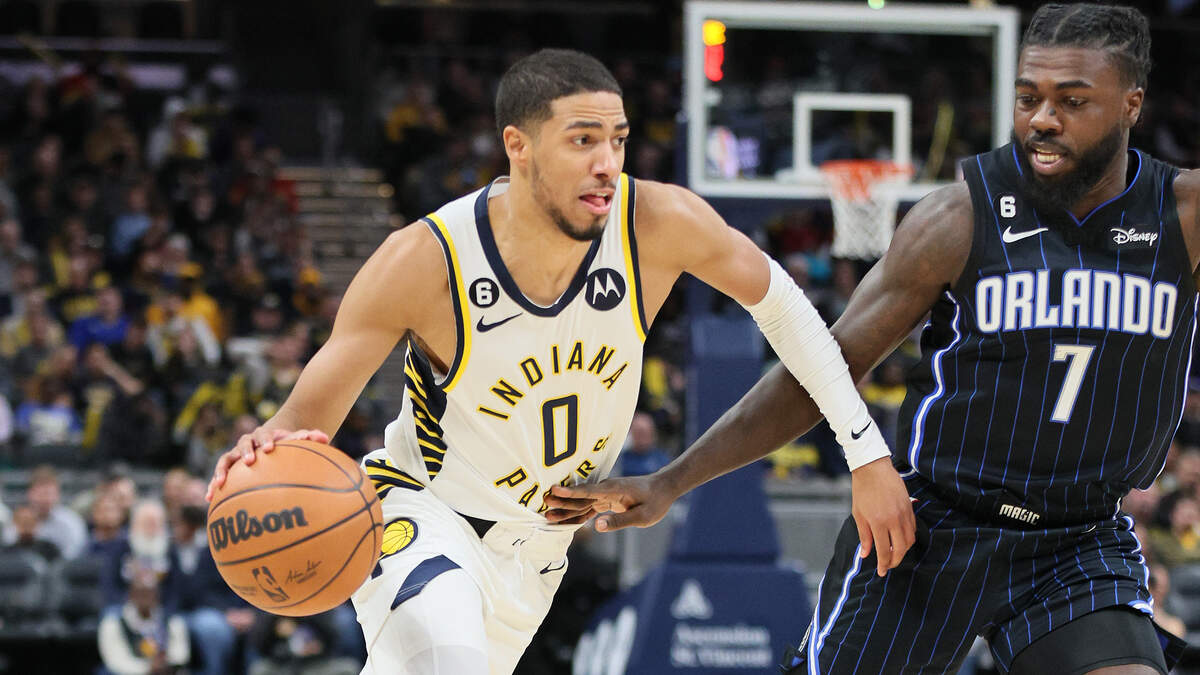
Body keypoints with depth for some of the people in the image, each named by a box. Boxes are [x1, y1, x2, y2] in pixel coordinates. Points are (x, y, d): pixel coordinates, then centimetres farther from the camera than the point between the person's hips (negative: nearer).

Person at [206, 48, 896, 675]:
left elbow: (778, 299, -4)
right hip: (423, 512, -5)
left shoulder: (659, 223, -23)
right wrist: (273, 449, -50)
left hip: (540, 544, 5)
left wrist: (868, 451, -5)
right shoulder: (425, 261, -29)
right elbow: (310, 415, -25)